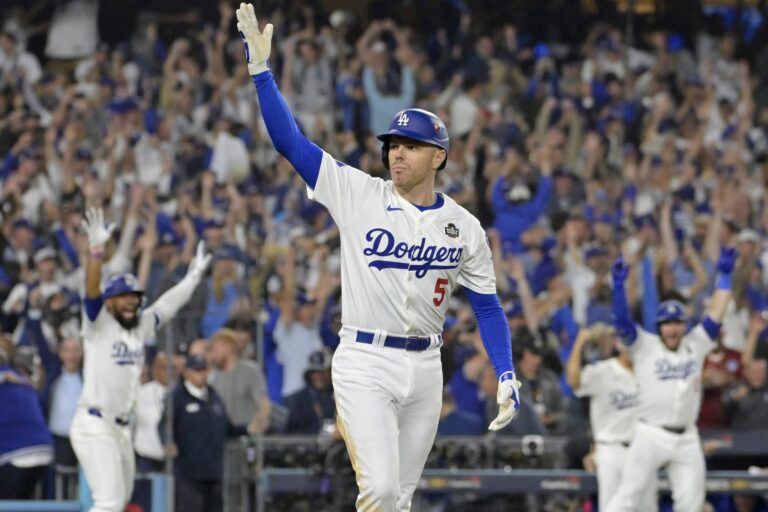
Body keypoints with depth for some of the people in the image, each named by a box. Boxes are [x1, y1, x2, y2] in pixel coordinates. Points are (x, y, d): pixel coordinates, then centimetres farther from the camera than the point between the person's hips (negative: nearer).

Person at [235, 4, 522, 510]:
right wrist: (260, 66, -16)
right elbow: (290, 141, -7)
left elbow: (487, 304, 11)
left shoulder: (464, 227, 5)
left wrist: (506, 375, 0)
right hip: (364, 362, -3)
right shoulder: (359, 194, -2)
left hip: (425, 369, 3)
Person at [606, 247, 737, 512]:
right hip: (651, 436, -4)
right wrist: (618, 284, -20)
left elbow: (715, 313, 11)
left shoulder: (695, 346, 12)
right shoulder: (645, 346, 3)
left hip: (687, 438, 4)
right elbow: (622, 318, -8)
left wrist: (724, 275, 8)